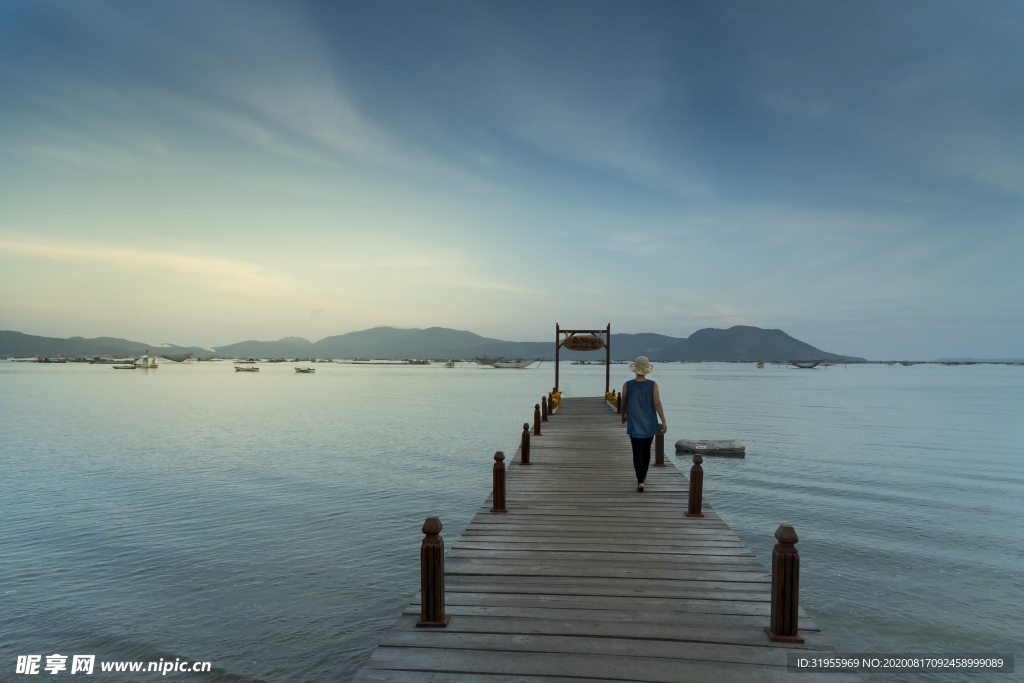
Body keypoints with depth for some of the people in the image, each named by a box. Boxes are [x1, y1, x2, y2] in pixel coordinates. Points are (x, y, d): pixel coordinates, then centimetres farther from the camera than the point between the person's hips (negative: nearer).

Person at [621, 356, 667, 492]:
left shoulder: (627, 385, -7)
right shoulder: (653, 385, -7)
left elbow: (624, 403, 4)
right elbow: (657, 404, -11)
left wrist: (624, 415, 24)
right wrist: (664, 422, -6)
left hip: (634, 424, -2)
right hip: (649, 423, 2)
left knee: (637, 452, -1)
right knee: (646, 451, 18)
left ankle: (640, 481, -14)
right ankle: (643, 477, 32)